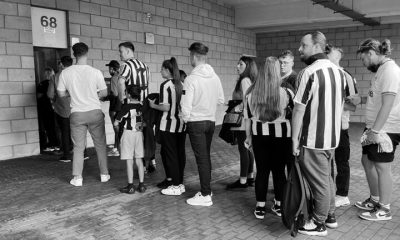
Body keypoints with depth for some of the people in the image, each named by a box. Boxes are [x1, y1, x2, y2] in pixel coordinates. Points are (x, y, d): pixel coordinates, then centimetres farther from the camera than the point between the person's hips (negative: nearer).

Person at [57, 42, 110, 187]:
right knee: (100, 145, 13)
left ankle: (77, 178, 13)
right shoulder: (95, 72, -9)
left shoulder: (65, 73, -5)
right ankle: (104, 174, 21)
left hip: (77, 114, 1)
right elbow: (104, 93, -2)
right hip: (95, 112, -1)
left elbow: (61, 93, 3)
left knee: (78, 147, 10)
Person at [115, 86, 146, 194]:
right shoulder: (142, 106, 0)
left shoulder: (126, 107, -13)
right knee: (139, 160, 11)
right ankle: (141, 185, 14)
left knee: (129, 161, 1)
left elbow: (116, 123, -11)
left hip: (128, 133, -5)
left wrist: (119, 123, 9)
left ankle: (130, 186, 6)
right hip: (139, 134, 5)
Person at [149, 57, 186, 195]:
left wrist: (153, 105, -2)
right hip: (181, 124, 7)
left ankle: (175, 186, 7)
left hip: (169, 126, -7)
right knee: (180, 153, 12)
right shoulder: (181, 84, 7)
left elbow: (166, 107, -18)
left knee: (170, 154, 2)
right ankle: (180, 183, 20)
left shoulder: (165, 85, -13)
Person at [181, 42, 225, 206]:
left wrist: (186, 119, 0)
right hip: (211, 121, 6)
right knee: (206, 156, 17)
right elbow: (221, 100, 8)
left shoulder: (191, 79, -17)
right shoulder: (215, 76, 1)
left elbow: (186, 105, -17)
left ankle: (205, 196, 7)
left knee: (201, 158, 0)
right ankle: (206, 189, 28)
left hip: (196, 123, -6)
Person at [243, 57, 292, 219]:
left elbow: (247, 117, 5)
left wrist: (248, 136, 15)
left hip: (259, 134, 2)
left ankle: (260, 208, 14)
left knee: (262, 170, 8)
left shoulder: (251, 92, -1)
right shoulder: (285, 92, -8)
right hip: (281, 134, -1)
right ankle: (279, 205, 23)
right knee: (279, 170, 11)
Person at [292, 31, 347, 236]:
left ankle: (318, 224, 19)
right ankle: (330, 216, 35)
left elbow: (299, 109, -19)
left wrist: (294, 138, -12)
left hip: (313, 140, -8)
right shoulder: (338, 71, 8)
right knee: (327, 178, 22)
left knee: (320, 183, 4)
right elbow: (339, 104, 15)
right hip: (332, 137, 8)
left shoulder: (310, 72, -18)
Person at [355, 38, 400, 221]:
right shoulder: (381, 69, 13)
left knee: (382, 168, 1)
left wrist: (375, 130, -23)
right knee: (367, 161, 17)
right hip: (375, 127, 10)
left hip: (384, 129, -10)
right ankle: (375, 200, 33)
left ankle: (384, 209, 15)